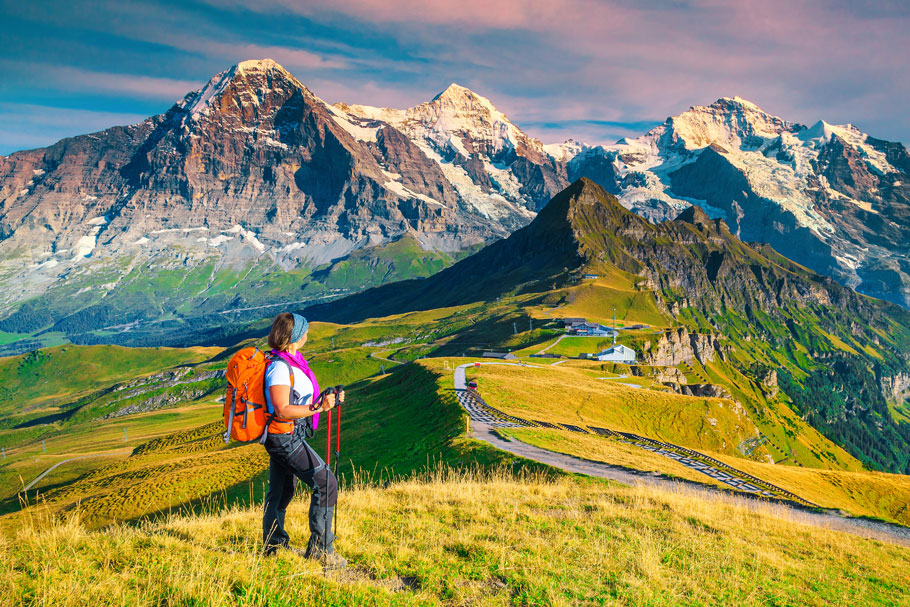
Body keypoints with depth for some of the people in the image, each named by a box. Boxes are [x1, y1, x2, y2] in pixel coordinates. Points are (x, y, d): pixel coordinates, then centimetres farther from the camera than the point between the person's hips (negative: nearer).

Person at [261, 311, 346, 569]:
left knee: (282, 490, 18)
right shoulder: (280, 367, -20)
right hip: (285, 436, -10)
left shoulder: (291, 362, 10)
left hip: (286, 436, 10)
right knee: (325, 482, -9)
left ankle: (274, 546, 31)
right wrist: (318, 408, -29)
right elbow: (282, 410, -25)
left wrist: (326, 400, 10)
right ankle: (320, 548, -2)